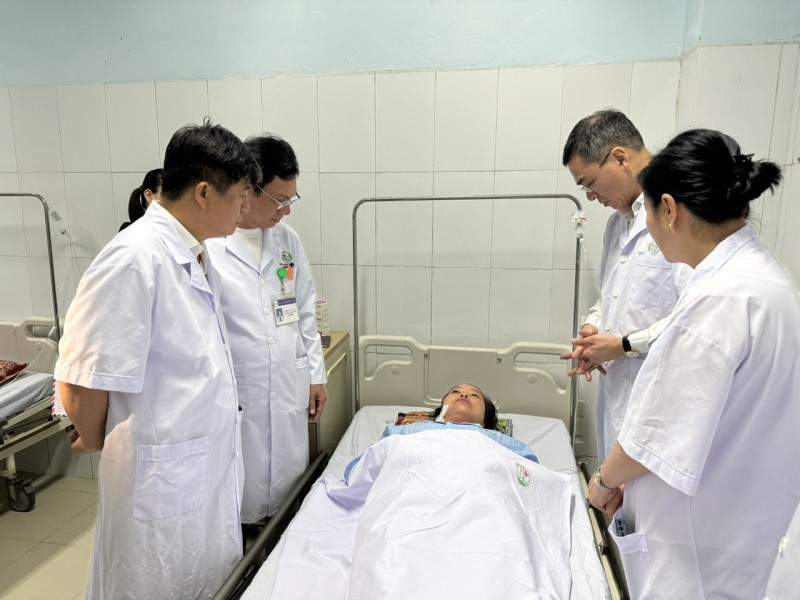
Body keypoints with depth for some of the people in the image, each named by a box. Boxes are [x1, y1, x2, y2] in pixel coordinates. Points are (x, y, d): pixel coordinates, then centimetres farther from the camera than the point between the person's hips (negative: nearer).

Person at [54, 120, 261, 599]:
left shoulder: (197, 257, 4)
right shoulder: (136, 259, -24)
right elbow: (81, 384, -21)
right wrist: (95, 442, -4)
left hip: (211, 467, 8)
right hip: (163, 482, -7)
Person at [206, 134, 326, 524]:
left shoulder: (287, 239, 7)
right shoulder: (203, 243, -14)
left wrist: (316, 374, 12)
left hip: (289, 394, 6)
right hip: (235, 399, -5)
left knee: (289, 495, 18)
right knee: (241, 507, 10)